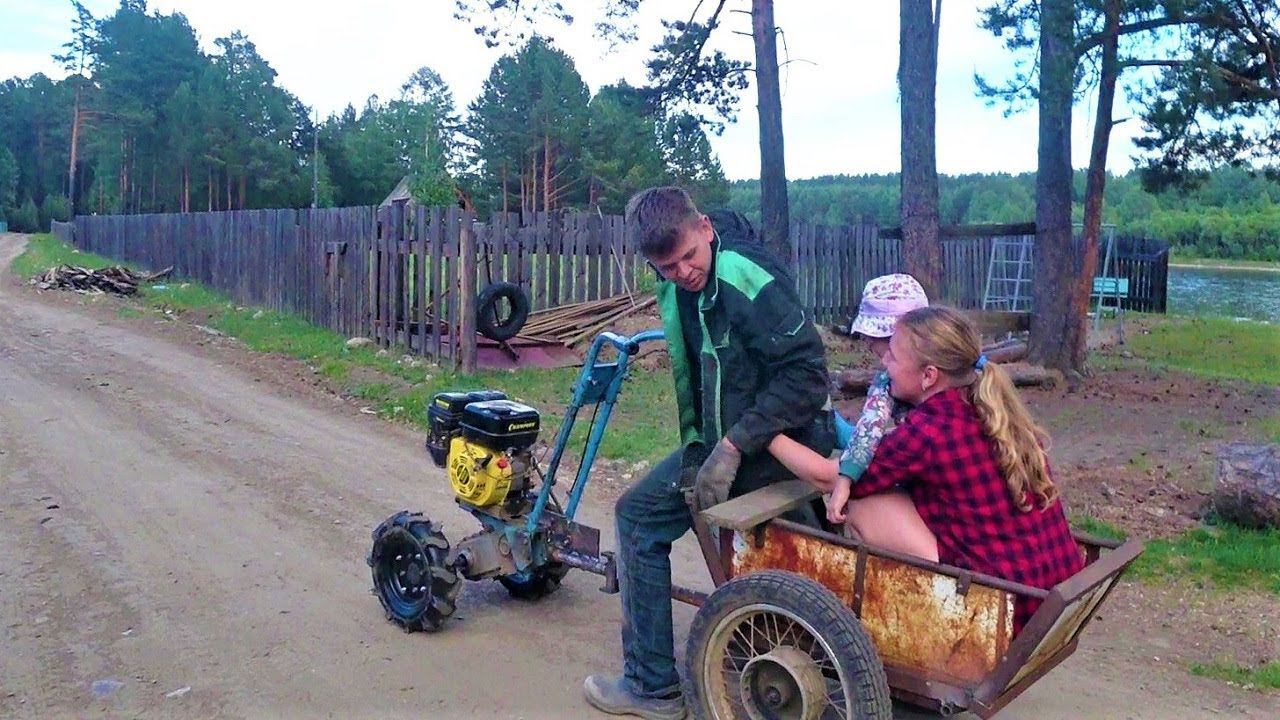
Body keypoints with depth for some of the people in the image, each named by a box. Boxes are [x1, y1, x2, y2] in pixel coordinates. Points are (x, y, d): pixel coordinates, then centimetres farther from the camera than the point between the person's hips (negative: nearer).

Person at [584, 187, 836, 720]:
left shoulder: (744, 276, -22)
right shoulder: (673, 290, 5)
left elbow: (807, 373, -25)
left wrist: (730, 447, -26)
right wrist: (694, 454, 2)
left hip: (778, 443, -9)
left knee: (639, 513, -6)